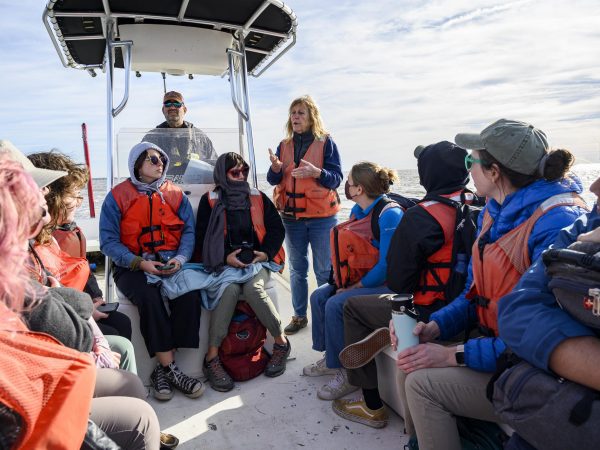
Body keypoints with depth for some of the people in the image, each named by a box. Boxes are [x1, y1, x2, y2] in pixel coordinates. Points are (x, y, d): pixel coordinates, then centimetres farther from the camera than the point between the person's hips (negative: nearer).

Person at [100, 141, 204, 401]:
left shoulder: (175, 195, 10)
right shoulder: (117, 197, 2)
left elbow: (188, 231, 5)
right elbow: (108, 241, -4)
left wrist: (180, 258, -14)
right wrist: (140, 263, -17)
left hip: (171, 263, 2)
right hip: (133, 267, -2)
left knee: (190, 293, -27)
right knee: (149, 297, -33)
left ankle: (163, 370, -18)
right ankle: (170, 369, -21)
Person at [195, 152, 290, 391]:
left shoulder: (259, 198, 15)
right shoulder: (210, 201, 9)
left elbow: (277, 229, 12)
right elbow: (201, 238, 2)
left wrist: (266, 253, -5)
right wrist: (225, 258, -12)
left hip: (258, 261, 1)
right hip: (225, 263, -1)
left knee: (253, 288, -31)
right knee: (229, 289, -33)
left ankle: (281, 342, -13)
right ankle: (212, 357, -26)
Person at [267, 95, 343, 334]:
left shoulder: (326, 142, -2)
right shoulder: (284, 145, 9)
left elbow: (336, 178, -7)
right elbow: (274, 180, 4)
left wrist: (316, 172, -26)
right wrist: (275, 167, -18)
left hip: (322, 216, -4)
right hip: (292, 216, 4)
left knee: (324, 271, 0)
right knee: (297, 270, 12)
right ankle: (299, 316, 25)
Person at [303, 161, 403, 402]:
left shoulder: (389, 214, -21)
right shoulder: (357, 210, 8)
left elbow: (387, 265, -25)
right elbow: (349, 252, 14)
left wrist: (356, 287, -17)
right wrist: (343, 282, 0)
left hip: (386, 284, -9)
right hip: (359, 280, 10)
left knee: (335, 305, -23)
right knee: (319, 296, 2)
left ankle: (347, 374, -7)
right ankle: (329, 357, 16)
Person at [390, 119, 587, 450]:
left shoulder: (557, 224, -23)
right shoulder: (495, 212, 5)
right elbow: (475, 294, 10)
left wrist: (455, 355, -23)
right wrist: (434, 327, -7)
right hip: (496, 346, 8)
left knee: (423, 382, -18)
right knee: (410, 366, -1)